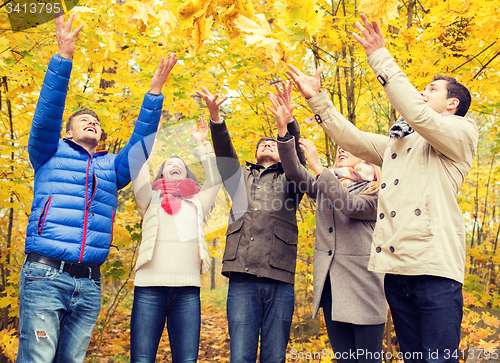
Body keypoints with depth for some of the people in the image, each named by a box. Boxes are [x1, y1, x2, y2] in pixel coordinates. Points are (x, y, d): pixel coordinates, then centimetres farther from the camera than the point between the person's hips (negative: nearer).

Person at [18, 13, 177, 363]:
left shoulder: (112, 166, 21)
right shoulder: (51, 154, 12)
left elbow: (141, 141, 13)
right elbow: (47, 113, -3)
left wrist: (155, 91, 7)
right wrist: (64, 57, -12)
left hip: (89, 284, 4)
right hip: (46, 275, -4)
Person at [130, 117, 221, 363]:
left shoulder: (197, 203, 22)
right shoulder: (151, 199, 18)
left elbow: (215, 179, 11)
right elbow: (138, 178, 0)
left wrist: (202, 144, 15)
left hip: (187, 289, 1)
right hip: (150, 285, -1)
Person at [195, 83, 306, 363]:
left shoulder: (288, 180, 19)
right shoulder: (241, 177, 24)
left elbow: (296, 157, 0)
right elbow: (225, 152, 8)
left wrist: (288, 121, -19)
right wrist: (215, 117, -9)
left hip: (280, 280, 0)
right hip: (242, 279, 1)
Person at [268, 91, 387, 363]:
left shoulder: (374, 192, 1)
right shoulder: (324, 184, 15)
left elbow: (349, 205, -20)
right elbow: (294, 172, -1)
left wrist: (317, 166, -22)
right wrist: (283, 128, -13)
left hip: (362, 285, -4)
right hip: (330, 284, 4)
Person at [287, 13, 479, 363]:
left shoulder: (462, 133, 4)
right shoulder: (396, 143, 26)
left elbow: (418, 115, -13)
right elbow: (352, 138, 20)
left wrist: (380, 58, -11)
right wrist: (317, 98, 14)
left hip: (435, 268, -6)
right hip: (397, 269, 7)